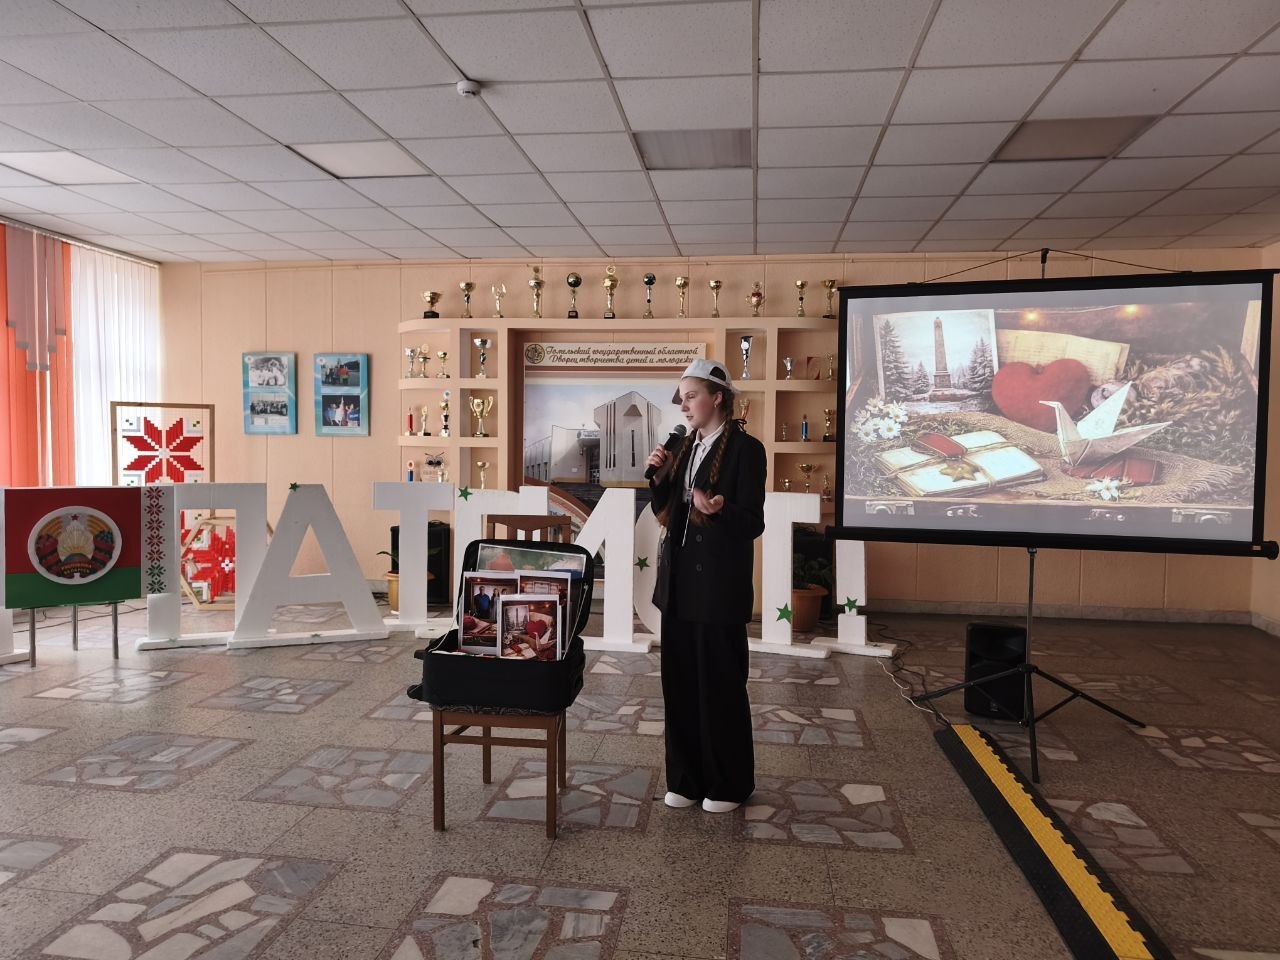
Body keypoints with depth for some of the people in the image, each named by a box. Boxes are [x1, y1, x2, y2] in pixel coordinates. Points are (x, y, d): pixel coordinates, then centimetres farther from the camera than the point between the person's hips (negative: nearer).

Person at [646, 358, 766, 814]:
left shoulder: (745, 449, -10)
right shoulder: (685, 447, 11)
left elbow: (752, 523, -14)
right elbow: (664, 513, 13)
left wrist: (718, 511, -32)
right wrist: (659, 477, -3)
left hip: (718, 585, -7)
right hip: (679, 580, 7)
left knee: (720, 685, 4)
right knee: (679, 682, 11)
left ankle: (729, 784, 22)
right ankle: (686, 777, 26)